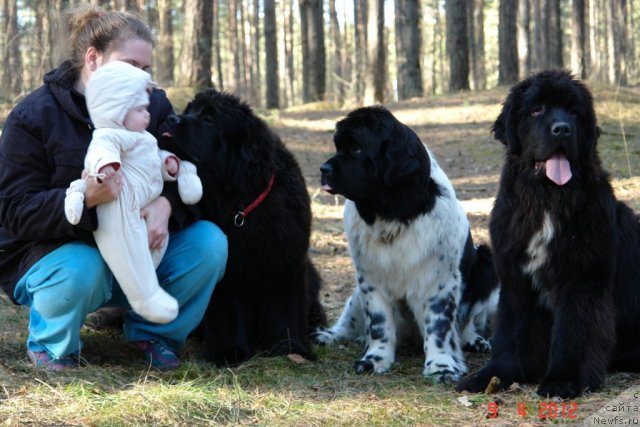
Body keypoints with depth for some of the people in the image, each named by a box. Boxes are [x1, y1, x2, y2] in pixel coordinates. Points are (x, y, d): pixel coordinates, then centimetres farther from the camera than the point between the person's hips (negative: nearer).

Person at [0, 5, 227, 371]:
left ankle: (154, 332, 3)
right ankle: (50, 346, -6)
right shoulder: (32, 117, -15)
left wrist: (166, 204, -32)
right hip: (60, 249, -4)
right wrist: (85, 198, -39)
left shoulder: (154, 106, 0)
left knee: (210, 243, -20)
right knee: (80, 271, -39)